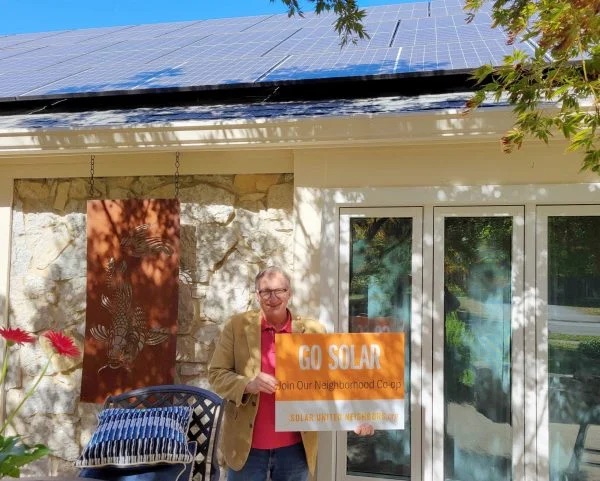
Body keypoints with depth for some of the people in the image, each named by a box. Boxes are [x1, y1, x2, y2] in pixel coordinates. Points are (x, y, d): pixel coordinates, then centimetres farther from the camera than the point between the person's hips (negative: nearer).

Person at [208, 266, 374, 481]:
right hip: (247, 445, 0)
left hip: (295, 447, 1)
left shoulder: (311, 330, -2)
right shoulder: (237, 326, -3)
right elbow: (216, 374, -2)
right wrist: (248, 384, -20)